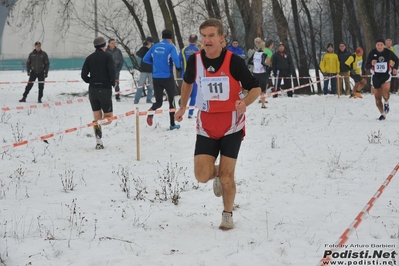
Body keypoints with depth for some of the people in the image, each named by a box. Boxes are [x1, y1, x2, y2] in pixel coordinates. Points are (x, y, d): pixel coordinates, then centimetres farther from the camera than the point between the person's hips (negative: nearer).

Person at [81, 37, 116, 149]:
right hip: (105, 89, -4)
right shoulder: (107, 56, -3)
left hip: (93, 89, 4)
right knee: (108, 116, 6)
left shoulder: (89, 58, 8)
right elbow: (112, 71, -15)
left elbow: (84, 75, 3)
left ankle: (99, 143, 3)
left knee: (97, 118, 9)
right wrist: (113, 83, 2)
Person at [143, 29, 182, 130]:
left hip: (156, 78, 4)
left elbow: (145, 59, 10)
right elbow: (175, 58, -25)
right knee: (171, 100, 12)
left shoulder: (155, 47, 6)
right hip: (168, 78, -4)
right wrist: (178, 67, -5)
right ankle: (172, 124, 16)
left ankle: (151, 111, -25)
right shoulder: (171, 47, -9)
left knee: (158, 101, 9)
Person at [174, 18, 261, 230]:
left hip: (232, 127, -2)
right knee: (202, 176, -8)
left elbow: (255, 88, -10)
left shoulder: (234, 61, -15)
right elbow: (187, 82, 17)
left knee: (226, 175, -3)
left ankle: (228, 215, 21)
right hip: (206, 127, 2)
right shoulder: (195, 61, -6)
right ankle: (217, 173, 29)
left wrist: (245, 102, -29)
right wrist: (183, 107, 18)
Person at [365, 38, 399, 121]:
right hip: (376, 76, 1)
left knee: (385, 93, -26)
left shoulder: (388, 52, -5)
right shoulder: (372, 53, -7)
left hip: (386, 76, -1)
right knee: (378, 97, 5)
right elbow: (367, 66, -6)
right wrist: (371, 64, -28)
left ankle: (386, 103, 7)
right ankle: (382, 114, 24)